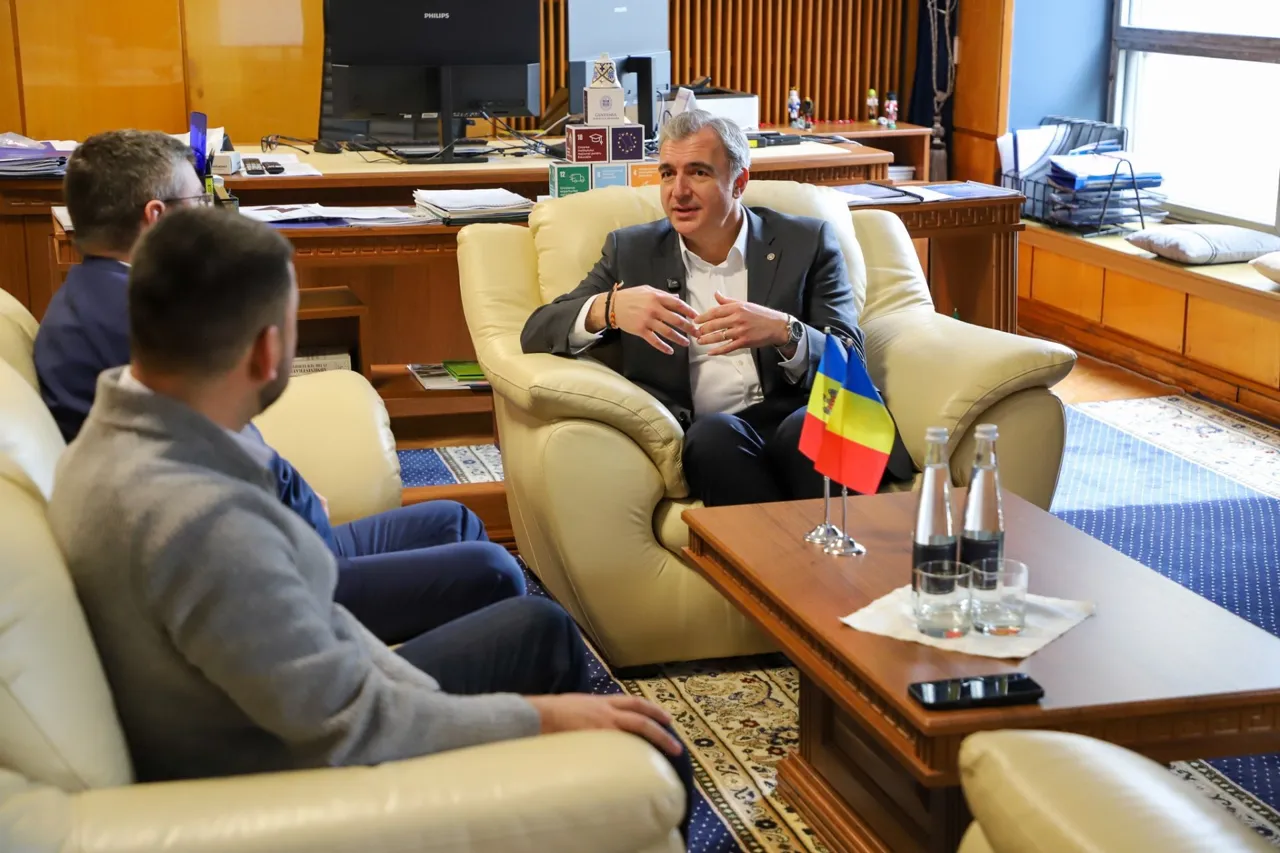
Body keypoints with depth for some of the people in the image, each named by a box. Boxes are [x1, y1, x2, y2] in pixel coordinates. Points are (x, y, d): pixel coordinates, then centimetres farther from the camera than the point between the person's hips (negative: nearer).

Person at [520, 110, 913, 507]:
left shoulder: (806, 243, 12)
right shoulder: (632, 251, 16)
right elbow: (536, 333, 8)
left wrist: (784, 332, -17)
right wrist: (608, 307, -14)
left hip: (799, 419, 0)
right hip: (709, 441, 0)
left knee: (808, 428, -35)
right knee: (716, 432, -34)